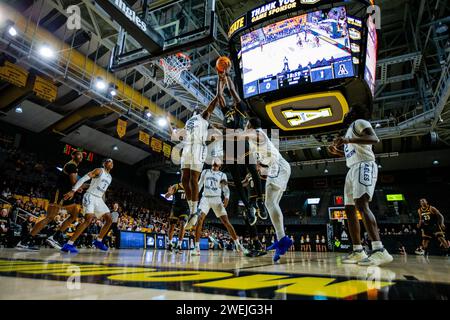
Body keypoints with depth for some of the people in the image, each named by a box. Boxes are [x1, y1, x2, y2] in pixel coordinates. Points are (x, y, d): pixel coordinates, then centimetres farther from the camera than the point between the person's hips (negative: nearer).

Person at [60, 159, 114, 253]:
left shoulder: (110, 177, 17)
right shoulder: (99, 170, -6)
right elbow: (83, 179, -14)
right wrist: (73, 191, -23)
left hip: (99, 199, 8)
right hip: (90, 196, -8)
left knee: (109, 219, 1)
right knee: (89, 219, -25)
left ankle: (98, 241, 15)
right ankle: (69, 244, -23)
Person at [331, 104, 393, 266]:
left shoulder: (360, 122, 3)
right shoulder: (351, 130, 30)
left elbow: (374, 139, -17)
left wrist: (349, 140, -27)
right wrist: (337, 151, 27)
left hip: (364, 167, -10)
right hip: (352, 170, 10)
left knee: (361, 205, -26)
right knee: (349, 210, 4)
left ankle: (380, 251, -31)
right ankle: (358, 251, 6)